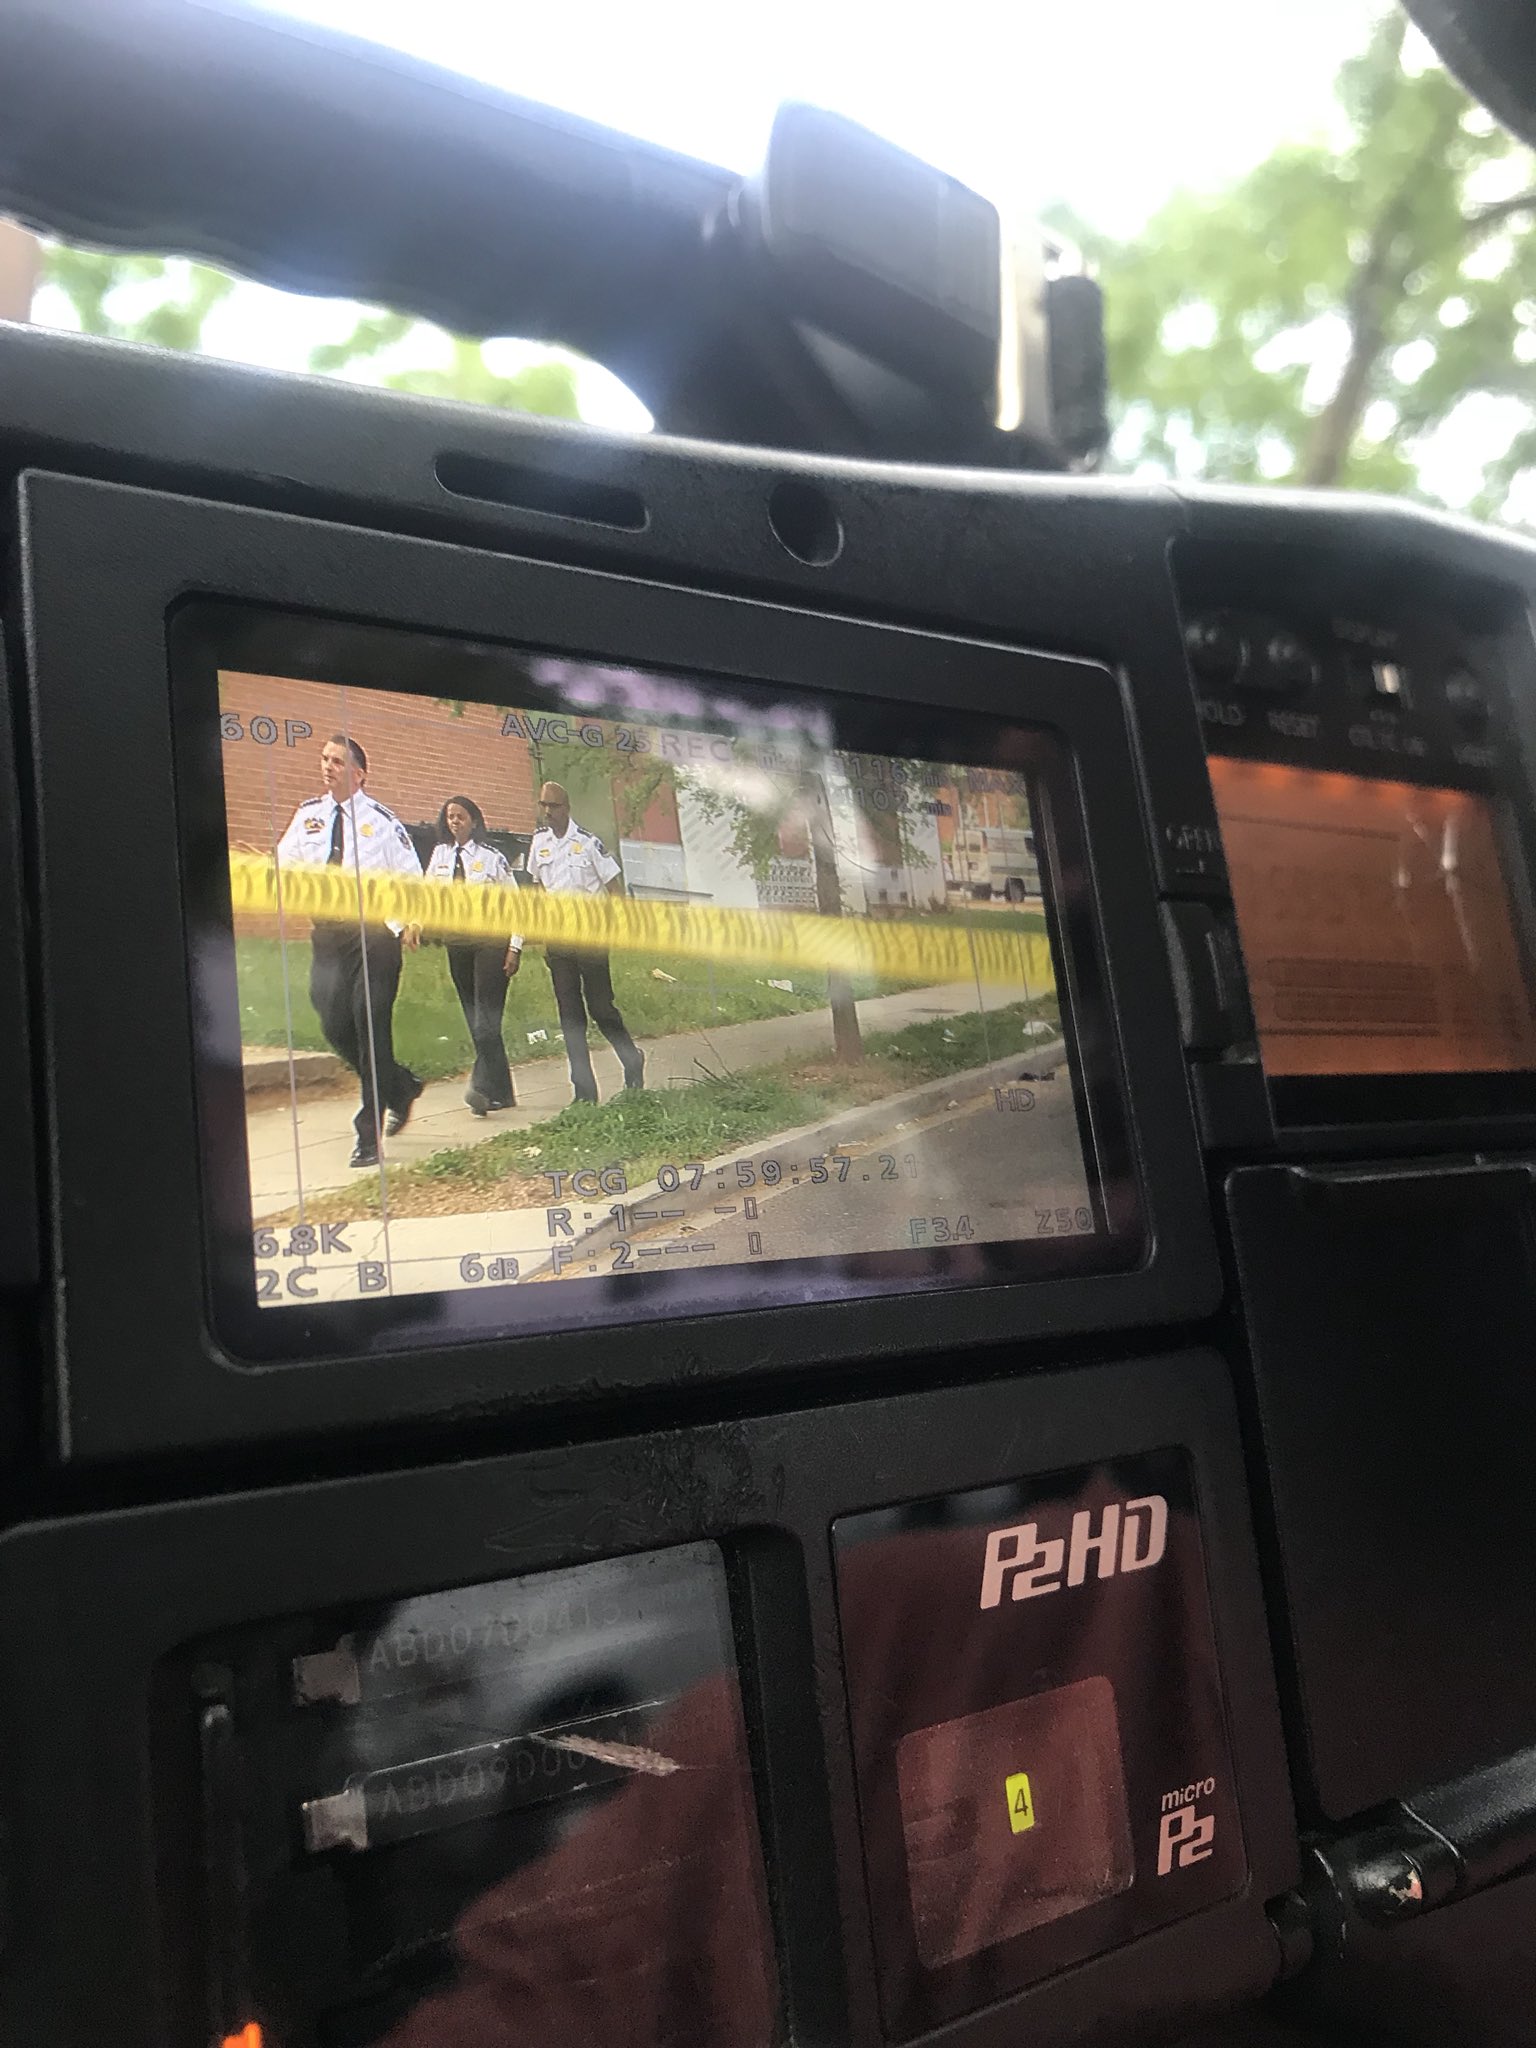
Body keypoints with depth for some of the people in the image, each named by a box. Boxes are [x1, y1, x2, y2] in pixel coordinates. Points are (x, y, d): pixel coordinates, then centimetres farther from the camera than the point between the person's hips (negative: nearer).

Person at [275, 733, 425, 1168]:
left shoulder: (381, 820, -1)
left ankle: (369, 1132, 3)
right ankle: (400, 1087, 28)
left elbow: (410, 878, 0)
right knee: (336, 1029, 3)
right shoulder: (307, 815, 11)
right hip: (327, 933, 5)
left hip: (374, 933, -5)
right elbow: (284, 864, 8)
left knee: (371, 1028, -5)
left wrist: (407, 921, -17)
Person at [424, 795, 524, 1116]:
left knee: (486, 1015, -15)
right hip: (457, 943, 5)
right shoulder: (440, 855, 10)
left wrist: (515, 947, -7)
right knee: (474, 1019, 6)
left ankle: (482, 1087, -20)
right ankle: (502, 1092, 13)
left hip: (491, 941, -5)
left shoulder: (493, 858, -1)